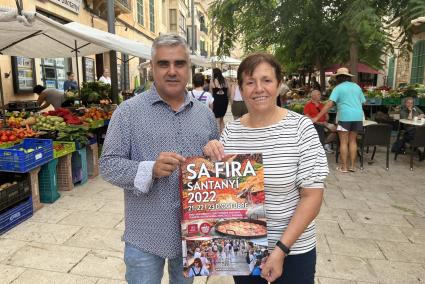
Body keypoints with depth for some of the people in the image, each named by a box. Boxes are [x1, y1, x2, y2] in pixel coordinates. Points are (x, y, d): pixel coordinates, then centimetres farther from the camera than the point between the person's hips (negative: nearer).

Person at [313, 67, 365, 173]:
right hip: (358, 116, 5)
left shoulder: (338, 88, -1)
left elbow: (329, 104, -12)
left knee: (343, 142, 1)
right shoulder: (356, 86, 15)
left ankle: (344, 167, 4)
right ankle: (352, 165, 15)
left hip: (345, 116, -5)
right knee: (353, 141, 12)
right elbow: (362, 102, 16)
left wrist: (317, 117, -14)